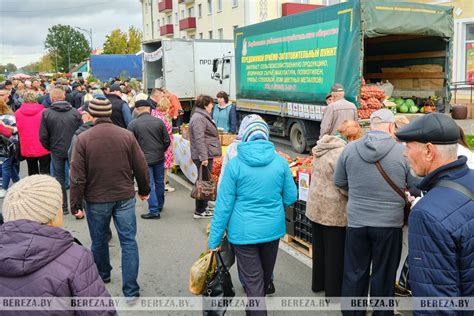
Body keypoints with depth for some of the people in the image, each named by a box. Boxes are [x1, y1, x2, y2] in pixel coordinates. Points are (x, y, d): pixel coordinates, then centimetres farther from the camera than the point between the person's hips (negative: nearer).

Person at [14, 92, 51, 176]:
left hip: (27, 149, 3)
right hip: (43, 148, -3)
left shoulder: (18, 113, -2)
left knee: (32, 174, 16)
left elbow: (18, 129, 9)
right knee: (45, 173, 2)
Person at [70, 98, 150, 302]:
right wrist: (144, 190, 15)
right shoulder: (127, 135, -6)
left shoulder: (83, 138, -11)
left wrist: (76, 203, -1)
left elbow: (77, 176, -10)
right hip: (125, 197, 1)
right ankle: (131, 291, 7)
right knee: (128, 242, 6)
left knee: (99, 241, 20)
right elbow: (141, 167, -1)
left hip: (96, 199, -1)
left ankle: (103, 275, 41)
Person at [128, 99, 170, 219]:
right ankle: (160, 205, 34)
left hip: (144, 159, -3)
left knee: (149, 185, 3)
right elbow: (167, 141, -1)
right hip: (159, 158, 3)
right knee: (159, 182, 18)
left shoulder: (133, 124, -10)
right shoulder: (159, 121, -4)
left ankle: (154, 211, 4)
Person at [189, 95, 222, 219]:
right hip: (203, 156, -11)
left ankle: (203, 206, 29)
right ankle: (200, 211, 3)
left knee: (205, 182, 17)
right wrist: (204, 157, -27)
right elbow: (199, 139, -24)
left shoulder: (203, 116, 19)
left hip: (207, 155, 11)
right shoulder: (199, 118, -17)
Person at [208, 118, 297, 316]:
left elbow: (224, 204, -11)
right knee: (265, 275, 25)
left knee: (253, 282, 6)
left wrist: (214, 240, -4)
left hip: (244, 231, -4)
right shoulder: (280, 161, -6)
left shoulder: (235, 164, -12)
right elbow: (291, 197, 1)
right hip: (273, 229, 4)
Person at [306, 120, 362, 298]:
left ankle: (318, 283, 35)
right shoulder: (342, 153, -22)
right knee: (335, 252, 6)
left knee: (319, 247, 20)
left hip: (315, 206, 8)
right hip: (333, 211, -8)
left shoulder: (324, 148, 5)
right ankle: (334, 290, 19)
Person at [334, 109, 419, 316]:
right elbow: (416, 186, -1)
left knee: (354, 274, 15)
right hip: (389, 223, -2)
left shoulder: (350, 149, -4)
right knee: (383, 276, 13)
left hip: (356, 222, 2)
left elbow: (339, 182, 7)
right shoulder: (403, 152, -11)